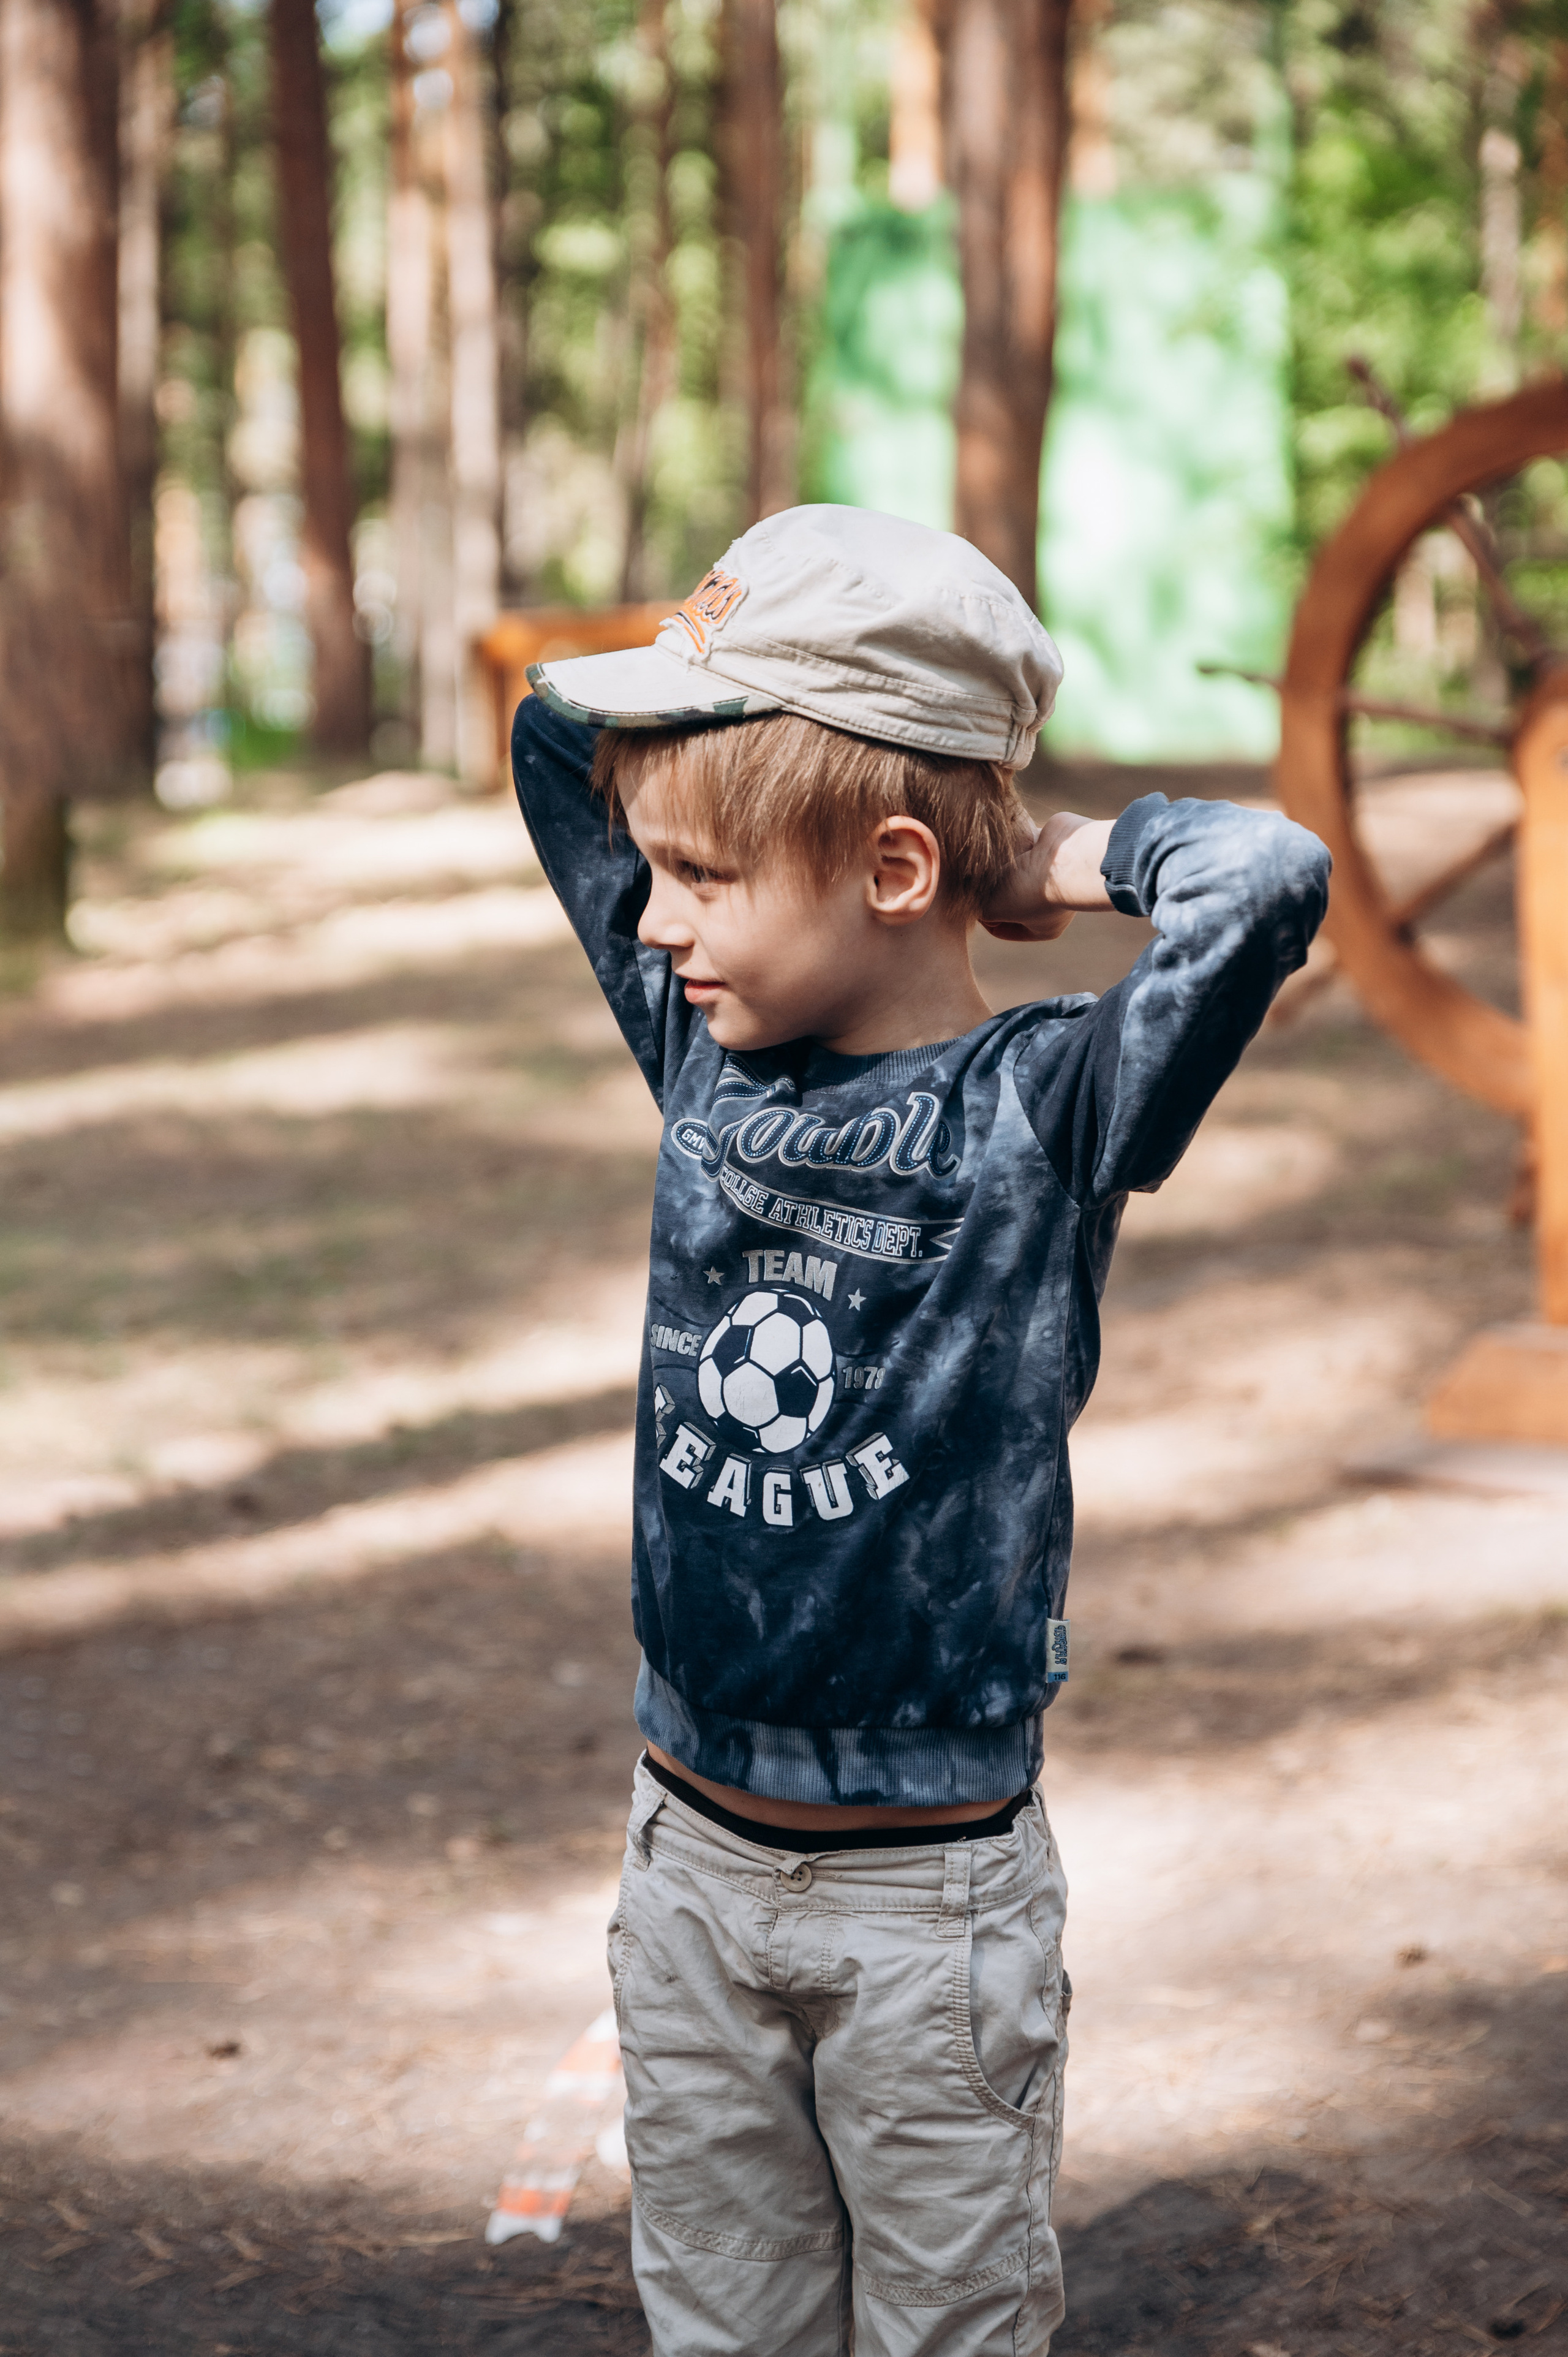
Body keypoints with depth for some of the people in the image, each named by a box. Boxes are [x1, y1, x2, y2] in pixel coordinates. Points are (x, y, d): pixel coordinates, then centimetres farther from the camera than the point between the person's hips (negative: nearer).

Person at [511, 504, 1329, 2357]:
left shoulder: (1043, 1107, -14)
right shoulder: (705, 1052, 0)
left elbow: (1270, 884, -31)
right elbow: (559, 739, 8)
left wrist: (1073, 852, -15)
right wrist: (724, 667, -3)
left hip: (928, 1890, -4)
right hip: (689, 1855, 5)